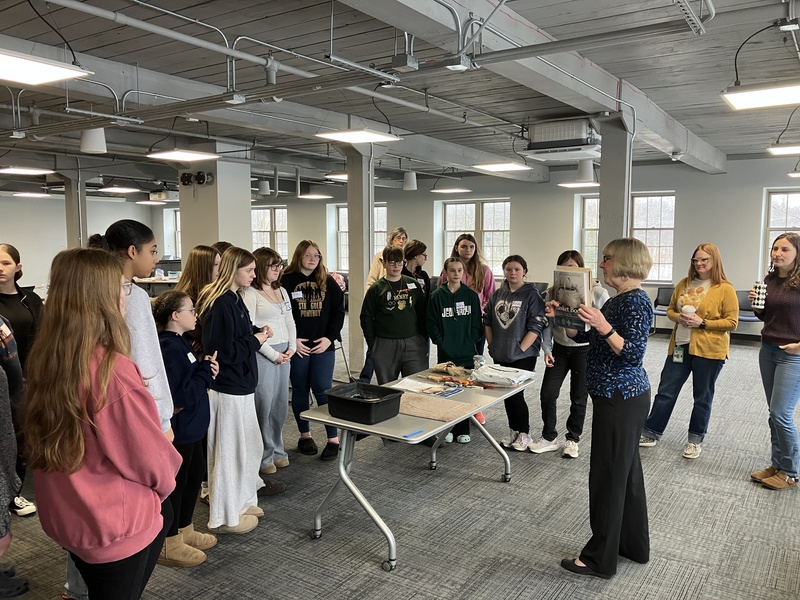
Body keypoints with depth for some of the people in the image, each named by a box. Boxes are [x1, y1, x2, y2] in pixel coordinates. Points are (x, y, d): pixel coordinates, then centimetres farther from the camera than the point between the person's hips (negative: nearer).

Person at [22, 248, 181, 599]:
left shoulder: (43, 359, -7)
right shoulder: (113, 370, -29)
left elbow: (38, 433, 8)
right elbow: (151, 460, -19)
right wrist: (165, 479, 2)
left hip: (62, 517, 6)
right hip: (115, 526, -6)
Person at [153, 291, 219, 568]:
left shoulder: (179, 343, 8)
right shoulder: (170, 349, -23)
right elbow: (180, 394, -27)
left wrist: (206, 369, -4)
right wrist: (206, 372, -18)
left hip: (190, 427, 10)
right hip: (178, 430, -10)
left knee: (195, 474, 21)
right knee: (175, 483, 4)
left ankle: (184, 530, 38)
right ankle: (169, 545, 21)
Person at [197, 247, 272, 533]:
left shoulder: (234, 299, 11)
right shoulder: (220, 303, -21)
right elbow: (221, 350, -24)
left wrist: (258, 332, 4)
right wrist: (255, 341, -14)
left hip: (241, 385, 10)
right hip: (228, 388, -10)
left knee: (250, 447, 19)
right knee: (229, 451, 2)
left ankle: (242, 501, 35)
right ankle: (225, 517, 17)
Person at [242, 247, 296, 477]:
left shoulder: (282, 291, 14)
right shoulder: (251, 294, -9)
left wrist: (292, 347, 3)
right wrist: (273, 354, -12)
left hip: (285, 354, 7)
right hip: (262, 354, -7)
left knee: (281, 405, 12)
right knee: (264, 405, -1)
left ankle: (277, 450, 26)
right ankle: (264, 457, 12)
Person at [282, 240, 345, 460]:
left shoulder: (328, 282, 5)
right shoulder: (287, 281, -3)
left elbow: (339, 311, 5)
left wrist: (330, 337, -6)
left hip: (323, 346, 1)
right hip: (297, 347, -1)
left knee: (323, 390, -2)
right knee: (300, 391, 10)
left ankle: (333, 439, 5)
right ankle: (305, 435, 25)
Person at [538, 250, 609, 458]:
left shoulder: (597, 293, -12)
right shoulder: (553, 292, -2)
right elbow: (547, 323, 2)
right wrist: (546, 349, -3)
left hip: (585, 350, -3)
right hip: (559, 349, 3)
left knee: (578, 398, 9)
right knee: (547, 394, 1)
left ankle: (572, 439, 27)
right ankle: (548, 437, 19)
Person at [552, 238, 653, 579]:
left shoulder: (636, 302, -17)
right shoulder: (617, 300, 12)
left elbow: (633, 354, -24)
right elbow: (585, 337, 14)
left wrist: (603, 326, -34)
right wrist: (561, 318, 1)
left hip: (621, 400, -10)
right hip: (618, 398, 10)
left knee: (608, 475, -1)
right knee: (626, 472, 19)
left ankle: (600, 558, 12)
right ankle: (634, 545, 33)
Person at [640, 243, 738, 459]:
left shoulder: (725, 289, -7)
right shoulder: (684, 284, 7)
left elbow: (732, 322, -9)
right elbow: (670, 310, 15)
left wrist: (702, 323, -19)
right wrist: (678, 317, -7)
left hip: (709, 350, -4)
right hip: (680, 346, 4)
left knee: (702, 397, 10)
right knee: (665, 391, 7)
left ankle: (695, 440, 24)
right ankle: (650, 433, 17)